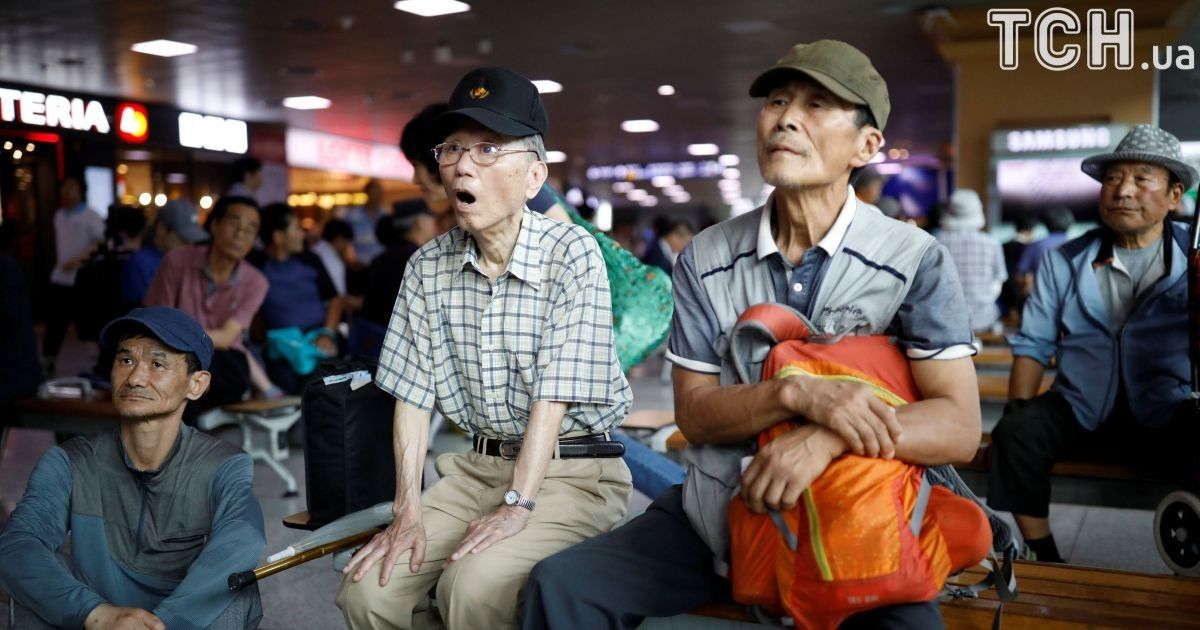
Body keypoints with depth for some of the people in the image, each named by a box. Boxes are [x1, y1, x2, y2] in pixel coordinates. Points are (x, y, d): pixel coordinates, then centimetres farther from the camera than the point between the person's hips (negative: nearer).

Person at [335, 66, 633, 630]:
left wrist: (517, 505, -23)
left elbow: (554, 394, -17)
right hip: (477, 466, 5)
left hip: (571, 470, -4)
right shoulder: (427, 268, 3)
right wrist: (408, 510, -8)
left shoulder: (572, 254, -12)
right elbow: (413, 394, 1)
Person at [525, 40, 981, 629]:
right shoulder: (706, 258, 0)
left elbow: (959, 427, -12)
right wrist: (797, 391, -23)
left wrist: (826, 439, -28)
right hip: (714, 511, 3)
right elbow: (694, 415, -4)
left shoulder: (916, 260, -6)